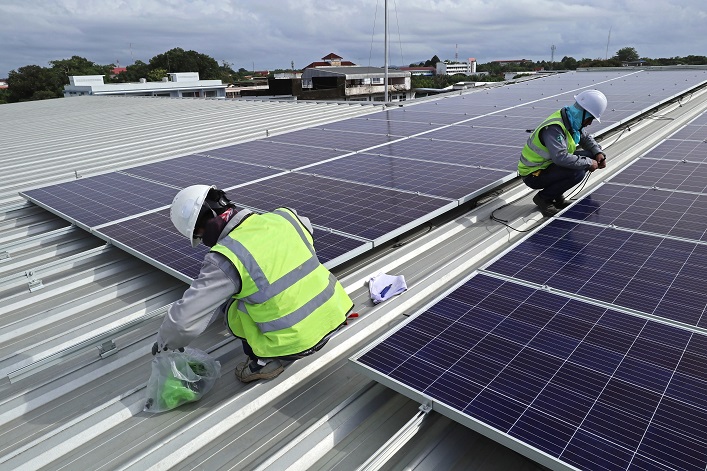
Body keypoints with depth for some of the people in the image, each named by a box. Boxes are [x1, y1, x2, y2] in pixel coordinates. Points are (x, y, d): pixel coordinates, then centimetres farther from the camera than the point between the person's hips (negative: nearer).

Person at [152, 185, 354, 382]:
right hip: (334, 313, 6)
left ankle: (264, 362, 16)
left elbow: (184, 319, -15)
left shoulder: (226, 258, -18)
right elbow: (306, 228, 24)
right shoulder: (283, 216, -2)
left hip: (297, 343, -6)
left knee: (227, 304, 12)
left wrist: (163, 343, 7)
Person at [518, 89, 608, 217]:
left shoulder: (572, 121, 3)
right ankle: (543, 197, -6)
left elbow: (586, 138, 18)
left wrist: (599, 153, -1)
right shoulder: (553, 128, -27)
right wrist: (588, 163, -27)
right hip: (533, 174, -10)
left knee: (589, 156, 1)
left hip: (549, 164, 10)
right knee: (577, 172, -27)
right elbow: (560, 157, -38)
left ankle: (557, 195, 8)